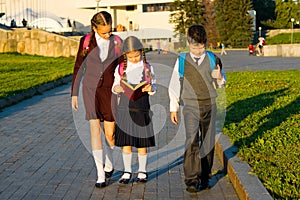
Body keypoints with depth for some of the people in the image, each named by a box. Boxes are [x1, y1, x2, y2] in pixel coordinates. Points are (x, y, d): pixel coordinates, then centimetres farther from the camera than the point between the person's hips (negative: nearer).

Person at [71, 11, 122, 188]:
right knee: (95, 131, -6)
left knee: (110, 133, 4)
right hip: (91, 89, 0)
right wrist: (74, 93, 1)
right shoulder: (86, 41, -3)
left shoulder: (117, 42, -2)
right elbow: (79, 68, 3)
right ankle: (101, 175, -1)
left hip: (110, 91, 0)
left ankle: (109, 163, 34)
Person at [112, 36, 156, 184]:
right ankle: (127, 172, 16)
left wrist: (150, 88, -16)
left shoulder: (147, 68, 2)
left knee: (142, 143, 5)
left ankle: (142, 171, 18)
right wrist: (116, 88, -13)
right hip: (125, 108, 1)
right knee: (126, 142, 4)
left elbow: (153, 88, 6)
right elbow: (115, 86, 10)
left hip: (141, 108, 0)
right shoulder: (120, 68, 4)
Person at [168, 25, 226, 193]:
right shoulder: (182, 61, 2)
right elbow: (175, 85, 9)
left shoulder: (213, 59, 4)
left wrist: (219, 78, -10)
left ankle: (205, 177, 19)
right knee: (192, 141, -13)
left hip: (209, 105, 2)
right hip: (190, 105, -1)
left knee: (208, 142, 6)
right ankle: (191, 179, -12)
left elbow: (221, 83, 15)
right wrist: (173, 108, 8)